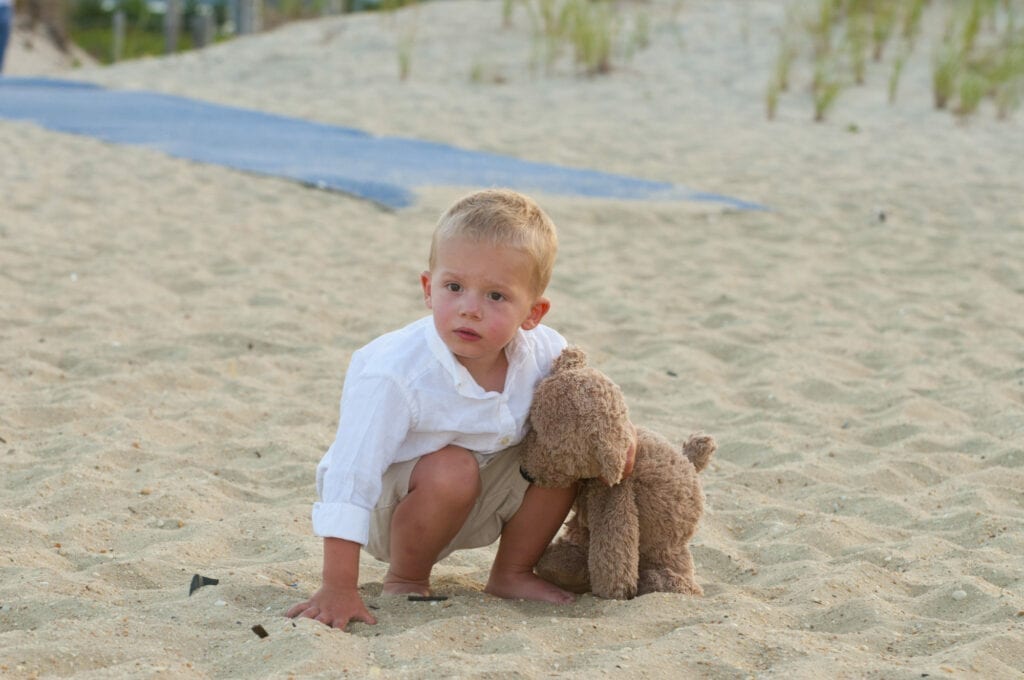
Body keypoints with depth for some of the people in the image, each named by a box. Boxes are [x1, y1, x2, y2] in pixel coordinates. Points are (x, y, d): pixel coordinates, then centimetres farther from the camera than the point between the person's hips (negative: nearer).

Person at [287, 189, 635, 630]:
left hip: (478, 506, 5)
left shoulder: (541, 353, -17)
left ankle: (512, 574, 7)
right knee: (451, 469, -33)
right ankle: (405, 580, -7)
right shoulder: (393, 374, -34)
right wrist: (337, 589, -35)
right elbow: (351, 476, -33)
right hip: (389, 509, -5)